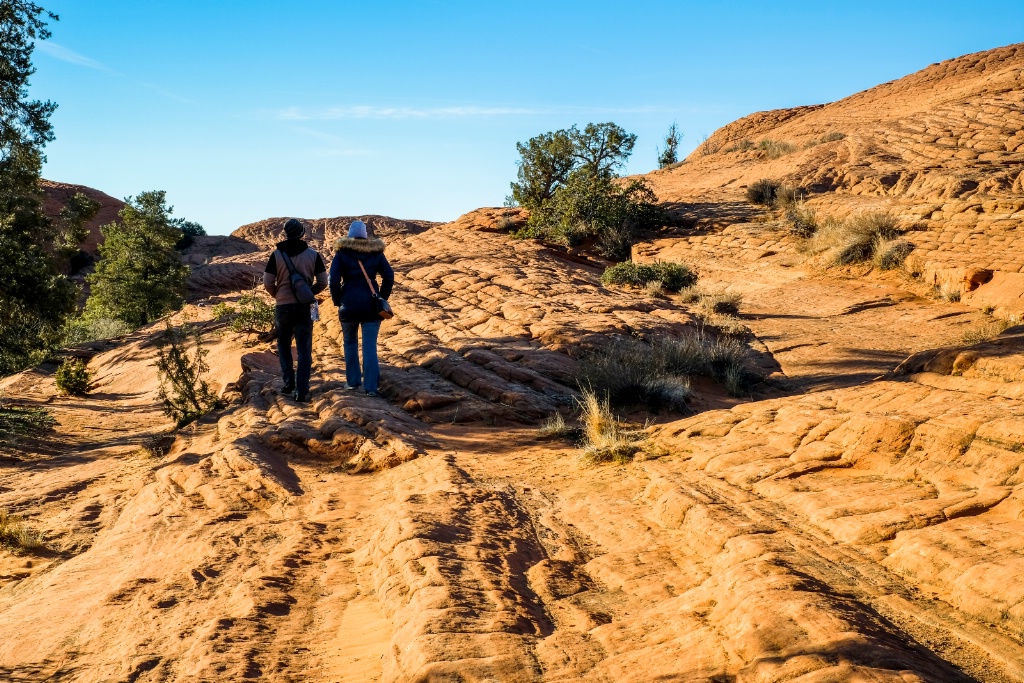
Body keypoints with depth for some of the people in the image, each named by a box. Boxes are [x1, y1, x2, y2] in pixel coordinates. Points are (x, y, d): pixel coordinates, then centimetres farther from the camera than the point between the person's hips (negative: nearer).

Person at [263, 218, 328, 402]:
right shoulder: (313, 255, -1)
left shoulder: (277, 255, -3)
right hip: (304, 308, 0)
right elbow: (323, 282, 1)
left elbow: (267, 283, -3)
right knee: (304, 350, 3)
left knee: (283, 345, 21)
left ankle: (288, 382, 15)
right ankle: (302, 391, -3)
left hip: (283, 307, 0)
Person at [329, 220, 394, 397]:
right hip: (371, 304, 1)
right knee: (370, 346, 1)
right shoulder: (376, 252, 3)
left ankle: (352, 381, 21)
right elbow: (389, 276, -1)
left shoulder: (342, 252, -2)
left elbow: (334, 279, -10)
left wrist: (338, 301, 1)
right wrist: (382, 298, 7)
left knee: (350, 342, 19)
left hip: (349, 304, -1)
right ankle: (371, 387, -4)